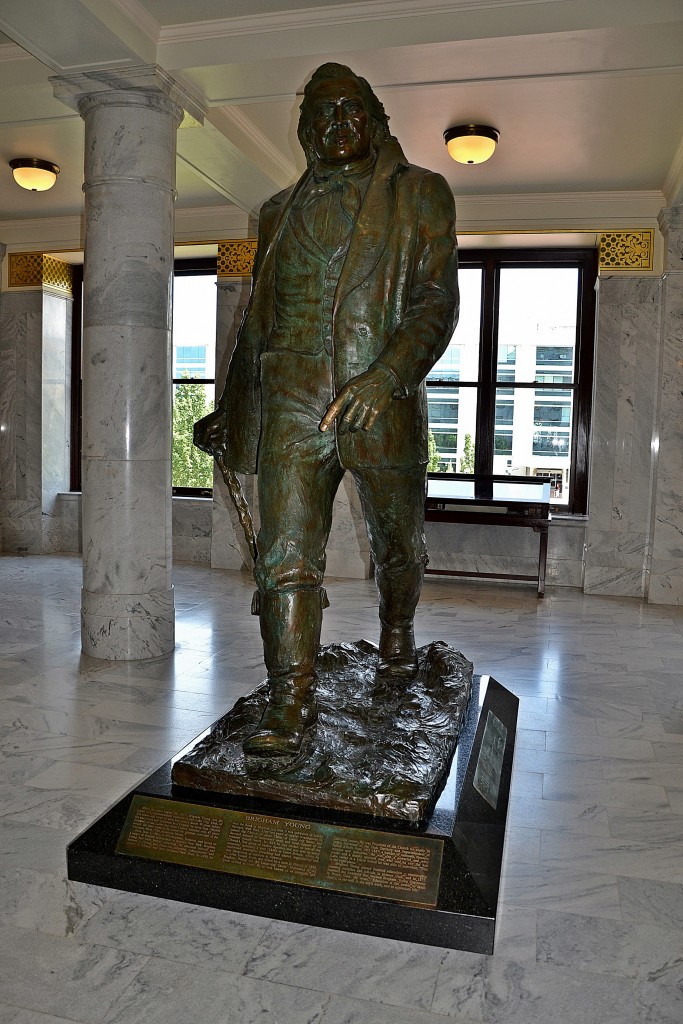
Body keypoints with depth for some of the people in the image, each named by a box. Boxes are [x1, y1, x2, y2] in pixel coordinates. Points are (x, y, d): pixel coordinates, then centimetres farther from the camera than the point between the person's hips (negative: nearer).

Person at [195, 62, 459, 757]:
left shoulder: (419, 193, 10)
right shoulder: (280, 210, 20)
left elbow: (437, 299, -3)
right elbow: (257, 320, 23)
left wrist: (386, 376, -20)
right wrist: (230, 410, 22)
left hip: (382, 402, -1)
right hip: (291, 403, 2)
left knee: (396, 542, 13)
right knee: (285, 553, -8)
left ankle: (396, 632, 40)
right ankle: (291, 699, -2)